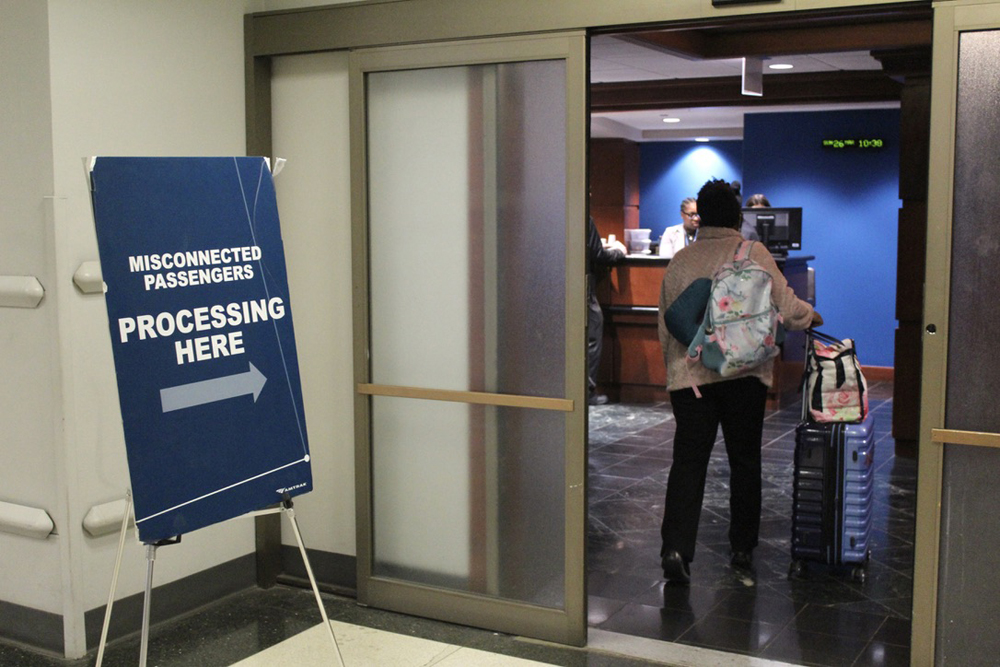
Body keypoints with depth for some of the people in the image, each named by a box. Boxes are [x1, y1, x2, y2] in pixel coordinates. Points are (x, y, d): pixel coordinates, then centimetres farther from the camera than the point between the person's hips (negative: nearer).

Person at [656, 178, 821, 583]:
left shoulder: (680, 262, 8)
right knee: (744, 460, 12)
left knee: (688, 461, 1)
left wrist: (674, 366, 23)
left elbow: (665, 326, 11)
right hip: (744, 373, -1)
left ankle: (676, 547, -13)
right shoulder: (753, 254, -1)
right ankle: (742, 548, 20)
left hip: (689, 374, 2)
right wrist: (811, 318, 19)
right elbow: (786, 306, -2)